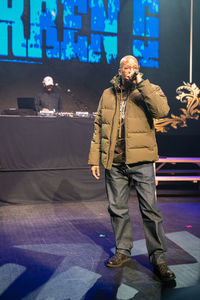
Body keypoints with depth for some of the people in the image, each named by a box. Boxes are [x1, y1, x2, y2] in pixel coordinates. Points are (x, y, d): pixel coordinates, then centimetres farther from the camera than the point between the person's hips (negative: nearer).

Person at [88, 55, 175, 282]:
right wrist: (94, 158, 10)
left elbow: (162, 110, -18)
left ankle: (158, 258, 8)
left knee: (150, 209, -3)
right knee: (117, 208, 11)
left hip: (141, 161, -3)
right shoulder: (107, 95, 13)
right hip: (114, 163, 4)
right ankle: (123, 250, 27)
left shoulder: (147, 91, 4)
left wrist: (141, 83, -16)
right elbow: (98, 128, 15)